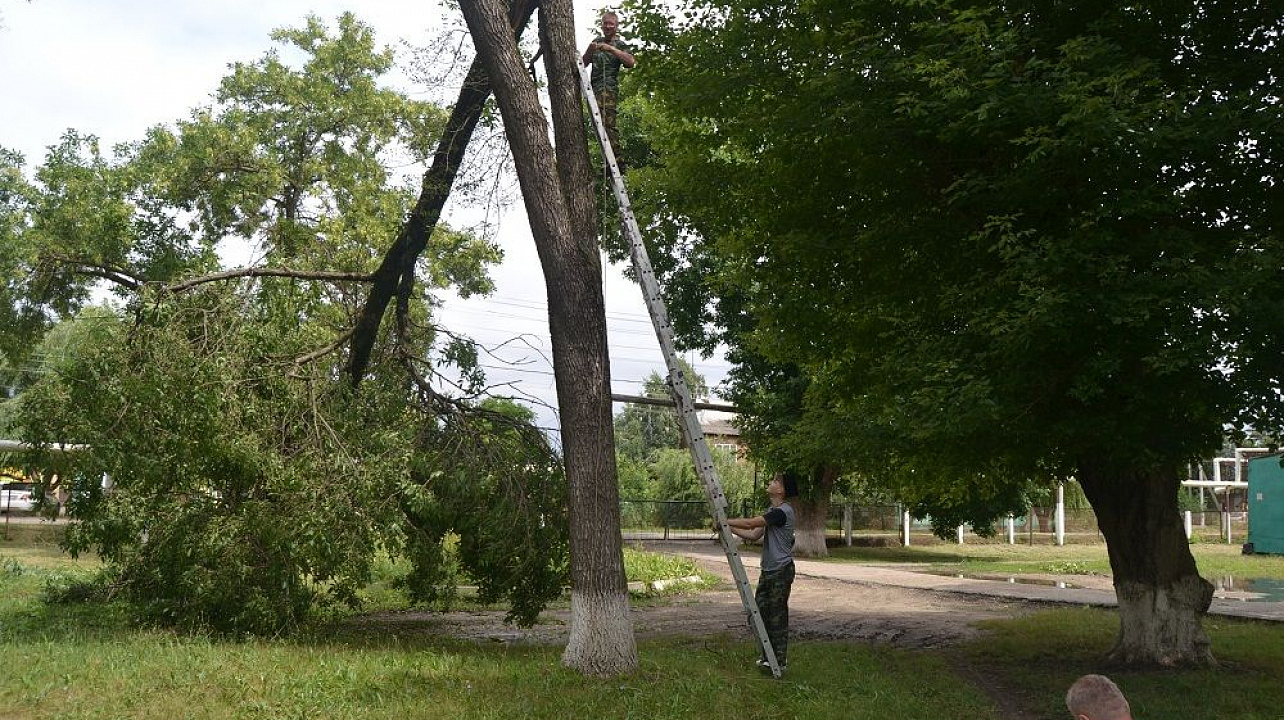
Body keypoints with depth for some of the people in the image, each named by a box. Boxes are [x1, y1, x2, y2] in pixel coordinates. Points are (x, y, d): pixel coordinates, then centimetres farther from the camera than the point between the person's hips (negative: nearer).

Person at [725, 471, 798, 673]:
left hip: (781, 571, -10)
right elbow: (754, 535, 13)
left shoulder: (783, 511, -18)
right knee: (760, 611, 12)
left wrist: (725, 522, -10)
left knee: (777, 615, -2)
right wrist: (730, 528, 5)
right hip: (768, 570, 10)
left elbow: (750, 523, -21)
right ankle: (768, 656, 23)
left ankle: (779, 660, 7)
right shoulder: (773, 511, 15)